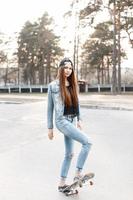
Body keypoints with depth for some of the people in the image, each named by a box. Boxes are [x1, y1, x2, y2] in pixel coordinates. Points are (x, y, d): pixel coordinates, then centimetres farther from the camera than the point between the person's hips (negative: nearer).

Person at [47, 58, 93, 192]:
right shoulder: (54, 86, -5)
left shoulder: (73, 84, 9)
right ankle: (78, 174, -6)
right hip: (62, 120, -6)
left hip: (72, 120, 6)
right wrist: (50, 128, -2)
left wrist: (78, 119, 16)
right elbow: (50, 107, -2)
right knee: (87, 142, -17)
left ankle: (62, 184, 22)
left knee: (69, 153, 10)